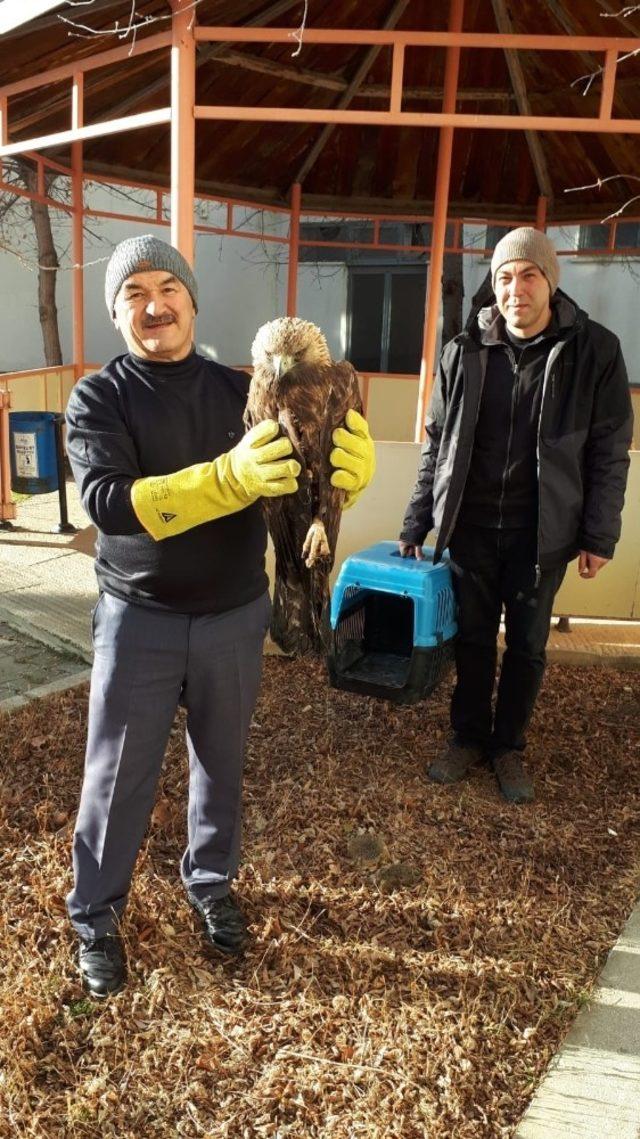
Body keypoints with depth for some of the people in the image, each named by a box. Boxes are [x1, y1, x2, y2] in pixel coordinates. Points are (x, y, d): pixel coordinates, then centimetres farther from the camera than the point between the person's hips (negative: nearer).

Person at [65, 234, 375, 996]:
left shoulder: (240, 391, 0)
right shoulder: (98, 398, -8)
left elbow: (305, 482, -7)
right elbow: (106, 501, -25)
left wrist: (353, 464, -32)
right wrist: (227, 480, -40)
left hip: (235, 618, 3)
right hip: (138, 621, -2)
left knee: (221, 764, 18)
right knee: (117, 776, 9)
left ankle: (210, 883, 42)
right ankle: (95, 917, 30)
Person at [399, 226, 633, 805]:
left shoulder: (594, 350, -7)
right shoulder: (465, 350, -3)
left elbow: (609, 453, -2)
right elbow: (438, 443, 4)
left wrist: (599, 535, -4)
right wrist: (416, 524, 5)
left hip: (542, 532, -1)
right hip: (471, 526, 1)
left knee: (527, 645, 11)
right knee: (473, 638, 13)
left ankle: (508, 746, 31)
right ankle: (468, 737, 32)